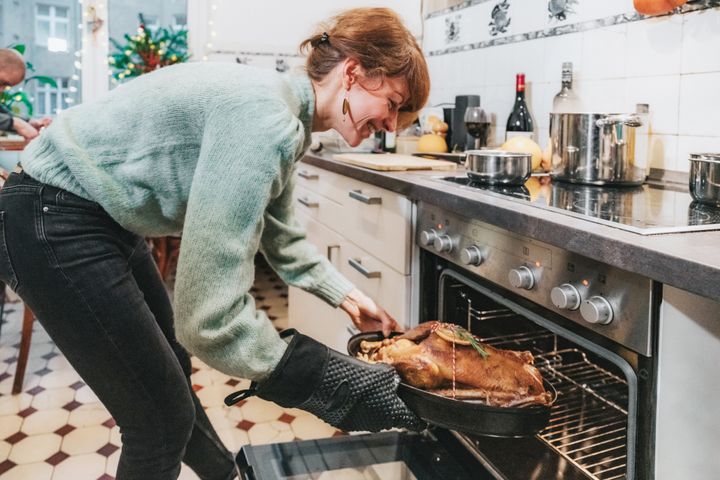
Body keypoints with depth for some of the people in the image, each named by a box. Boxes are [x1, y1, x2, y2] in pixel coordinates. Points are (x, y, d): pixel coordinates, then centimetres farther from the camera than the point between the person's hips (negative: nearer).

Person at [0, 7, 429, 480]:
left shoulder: (285, 120, 2)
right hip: (53, 222, -10)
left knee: (170, 366, 26)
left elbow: (282, 238, 18)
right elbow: (211, 312, -31)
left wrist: (346, 295, 11)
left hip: (105, 219, 10)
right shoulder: (265, 117, -29)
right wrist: (323, 382, -22)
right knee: (164, 418, 1)